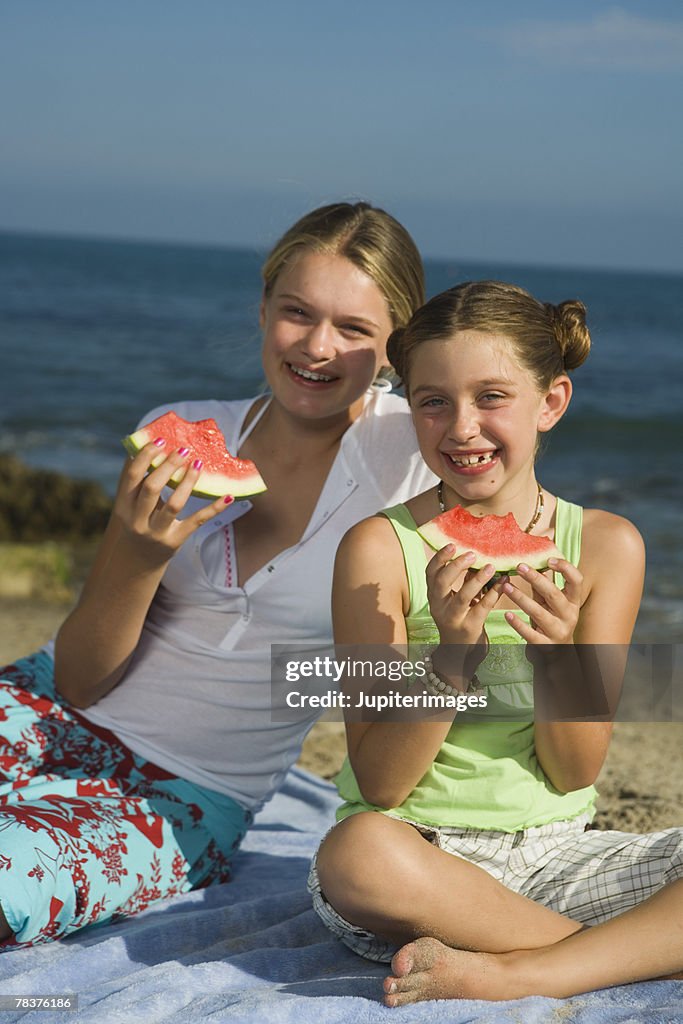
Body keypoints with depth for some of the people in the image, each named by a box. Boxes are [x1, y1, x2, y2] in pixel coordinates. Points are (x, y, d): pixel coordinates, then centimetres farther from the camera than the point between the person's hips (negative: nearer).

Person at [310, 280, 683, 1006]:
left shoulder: (605, 545, 1)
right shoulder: (380, 548, -6)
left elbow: (574, 774, -1)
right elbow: (380, 784, -9)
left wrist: (553, 653, -19)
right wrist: (453, 655, -24)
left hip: (551, 852, 3)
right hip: (423, 849, -2)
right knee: (357, 854, -38)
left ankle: (505, 975, -20)